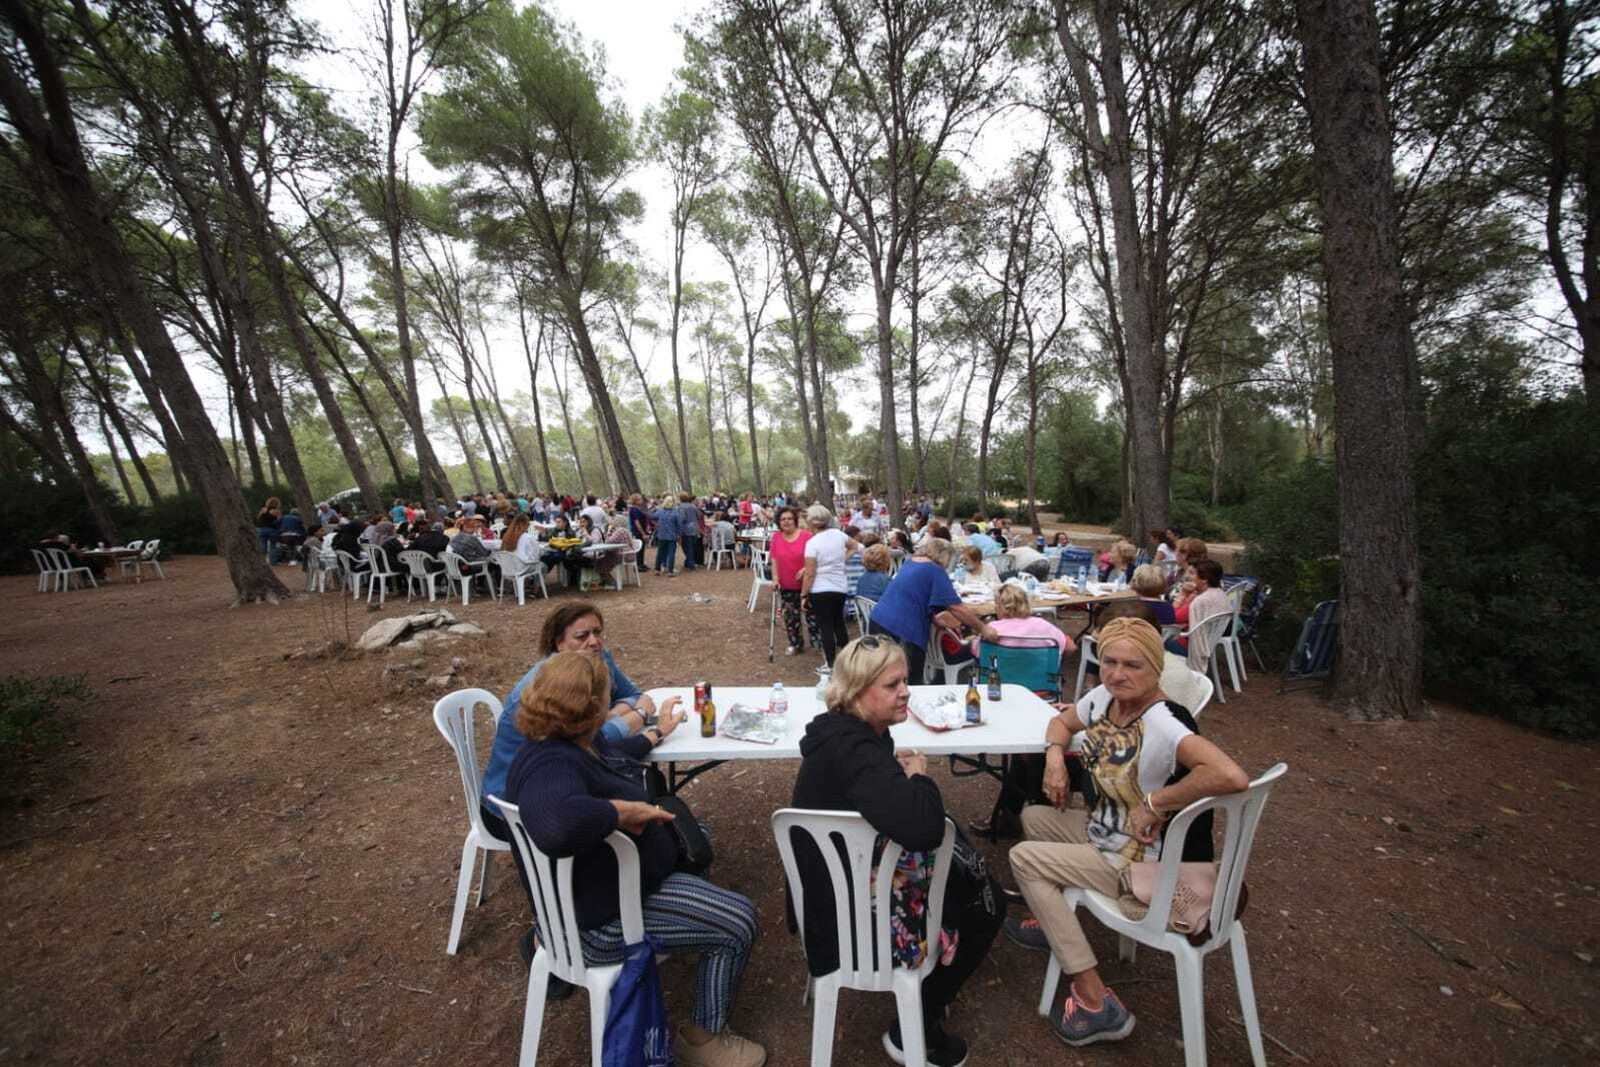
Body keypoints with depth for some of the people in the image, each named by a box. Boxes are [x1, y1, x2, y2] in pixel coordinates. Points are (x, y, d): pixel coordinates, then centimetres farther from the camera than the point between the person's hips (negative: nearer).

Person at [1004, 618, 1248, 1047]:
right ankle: (1055, 921, 36)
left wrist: (1153, 803, -34)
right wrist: (1055, 755, -10)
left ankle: (1096, 1003, 2)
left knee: (1023, 857, -6)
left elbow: (1232, 777, -47)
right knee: (1033, 817, 17)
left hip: (1143, 864, -8)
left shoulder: (1163, 725, -31)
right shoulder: (1103, 697, -7)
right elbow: (1062, 722, 11)